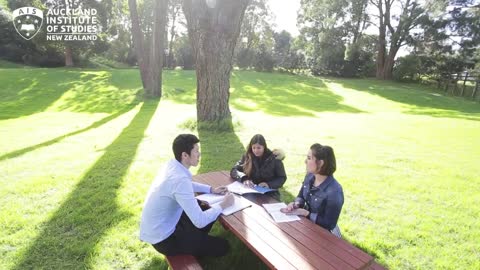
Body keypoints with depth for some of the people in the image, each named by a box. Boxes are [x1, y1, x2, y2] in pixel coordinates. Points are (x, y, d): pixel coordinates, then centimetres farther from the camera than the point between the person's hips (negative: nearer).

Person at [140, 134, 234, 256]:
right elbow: (200, 221, -30)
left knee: (208, 211, 19)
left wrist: (211, 189, 8)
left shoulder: (172, 165, -4)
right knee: (222, 246, -2)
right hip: (163, 238, -9)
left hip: (157, 228, 9)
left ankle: (198, 240, 33)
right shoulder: (180, 179, -31)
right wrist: (222, 205, -16)